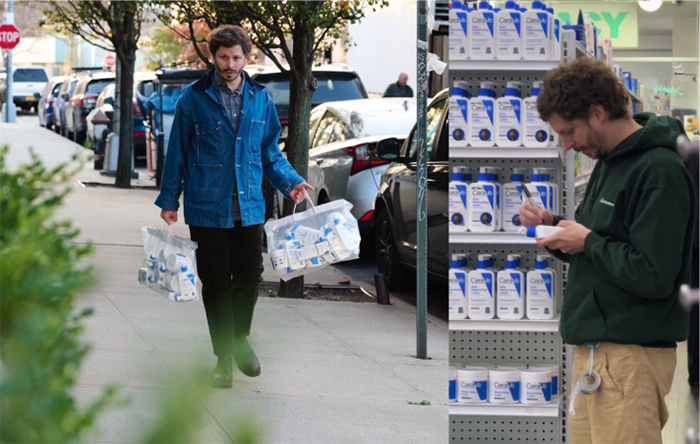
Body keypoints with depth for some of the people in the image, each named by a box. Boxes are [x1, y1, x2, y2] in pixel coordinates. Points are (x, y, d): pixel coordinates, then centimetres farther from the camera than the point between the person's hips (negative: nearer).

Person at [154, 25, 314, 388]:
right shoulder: (194, 98, -2)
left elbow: (270, 152, 14)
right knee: (216, 283, 4)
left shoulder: (260, 98, 6)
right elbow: (178, 152, 3)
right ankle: (224, 356, 14)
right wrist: (169, 200, 1)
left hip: (249, 207, 2)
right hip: (207, 208, -2)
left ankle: (239, 340, 27)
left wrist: (290, 182, -2)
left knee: (249, 277, 2)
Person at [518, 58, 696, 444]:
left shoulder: (659, 171, -16)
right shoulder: (608, 161, 14)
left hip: (630, 354, -9)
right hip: (593, 347, 9)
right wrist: (555, 226, 5)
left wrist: (588, 241, -13)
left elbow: (653, 276, -22)